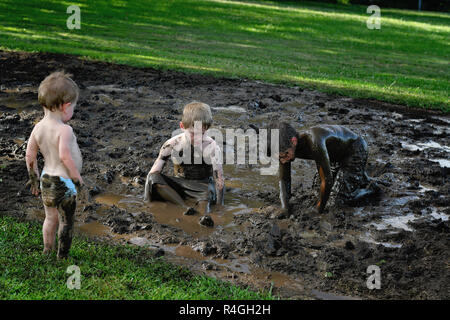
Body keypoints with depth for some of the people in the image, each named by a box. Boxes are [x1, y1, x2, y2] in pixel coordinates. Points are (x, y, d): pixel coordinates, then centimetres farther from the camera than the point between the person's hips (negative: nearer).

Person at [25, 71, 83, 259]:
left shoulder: (38, 128, 0)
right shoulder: (64, 130, -21)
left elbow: (30, 156, 5)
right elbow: (65, 156, -29)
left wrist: (34, 178, 17)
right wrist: (76, 176, -15)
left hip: (46, 180, 7)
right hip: (64, 183, -7)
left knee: (50, 219, 25)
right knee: (66, 223, 11)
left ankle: (47, 252, 39)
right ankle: (62, 257, 22)